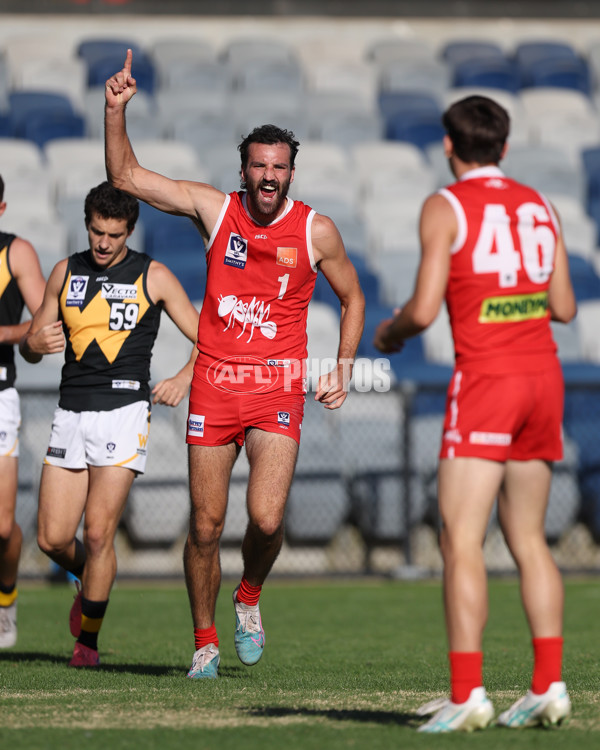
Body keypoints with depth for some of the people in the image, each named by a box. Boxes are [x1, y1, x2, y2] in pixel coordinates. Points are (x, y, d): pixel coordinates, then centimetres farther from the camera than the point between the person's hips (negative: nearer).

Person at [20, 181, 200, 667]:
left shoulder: (153, 276, 0)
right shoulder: (66, 272, 10)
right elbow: (30, 345, 16)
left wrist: (184, 378, -17)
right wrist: (37, 343, -9)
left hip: (124, 413, -4)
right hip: (71, 413, 4)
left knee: (98, 532, -12)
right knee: (52, 538, -2)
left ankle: (89, 641, 5)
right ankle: (90, 580, 32)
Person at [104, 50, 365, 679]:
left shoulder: (315, 231, 0)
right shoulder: (214, 209, 1)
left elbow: (351, 297, 14)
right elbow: (125, 177, 3)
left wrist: (342, 369, 5)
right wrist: (116, 110, -9)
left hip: (278, 390, -1)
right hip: (214, 385, 1)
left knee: (266, 519, -16)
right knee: (206, 525, 3)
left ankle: (249, 597, 16)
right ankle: (205, 642, 20)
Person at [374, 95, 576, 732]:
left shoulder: (445, 207, -5)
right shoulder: (538, 206, 13)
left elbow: (424, 309, -11)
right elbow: (563, 306, 15)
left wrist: (389, 332, 10)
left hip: (485, 380, -6)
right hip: (544, 376, 6)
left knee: (460, 540, -7)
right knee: (527, 540, 13)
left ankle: (467, 694, -15)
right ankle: (548, 686, 6)